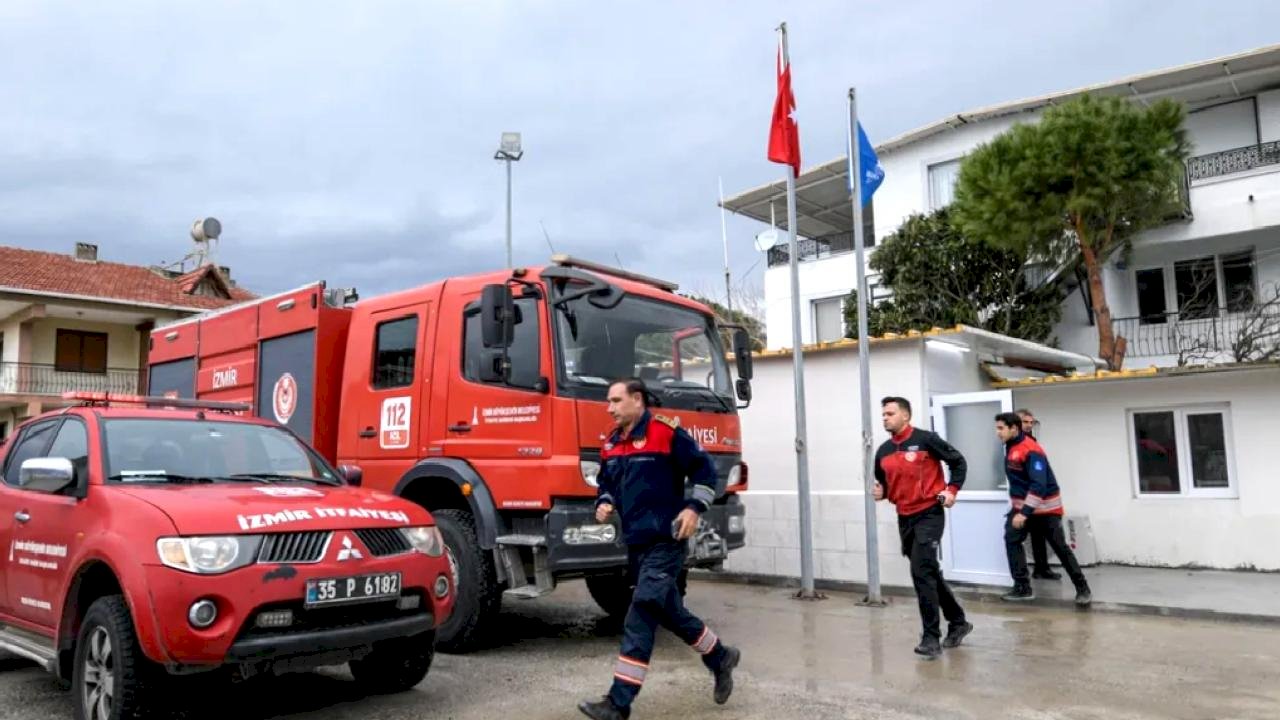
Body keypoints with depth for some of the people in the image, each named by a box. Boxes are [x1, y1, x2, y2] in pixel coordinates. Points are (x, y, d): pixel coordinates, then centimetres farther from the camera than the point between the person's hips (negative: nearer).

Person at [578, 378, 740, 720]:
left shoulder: (666, 432, -12)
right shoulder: (611, 445, 10)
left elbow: (704, 469, -8)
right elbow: (605, 483, 22)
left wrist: (694, 509, -16)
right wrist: (604, 503, 2)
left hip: (665, 541, -8)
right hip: (636, 542, 8)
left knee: (642, 613, -12)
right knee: (668, 611, 16)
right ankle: (720, 657, 37)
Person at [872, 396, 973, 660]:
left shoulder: (926, 439, -11)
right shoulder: (883, 452, 6)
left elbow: (958, 461, -3)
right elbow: (884, 482, 18)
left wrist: (952, 490, -11)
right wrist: (880, 492, -3)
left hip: (930, 515, -7)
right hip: (905, 519, 7)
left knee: (922, 573, -13)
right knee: (929, 574, 16)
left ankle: (931, 637, -5)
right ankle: (958, 622, 34)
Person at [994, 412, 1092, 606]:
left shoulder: (1031, 450, -25)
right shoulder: (1010, 447, 2)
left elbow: (1039, 485, -31)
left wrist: (1024, 513, -34)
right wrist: (1016, 508, 18)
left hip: (1045, 508, -7)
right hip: (1021, 506, 7)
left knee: (1060, 548, 1)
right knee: (1012, 540, -5)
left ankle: (1082, 588, 16)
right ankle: (1023, 587, -1)